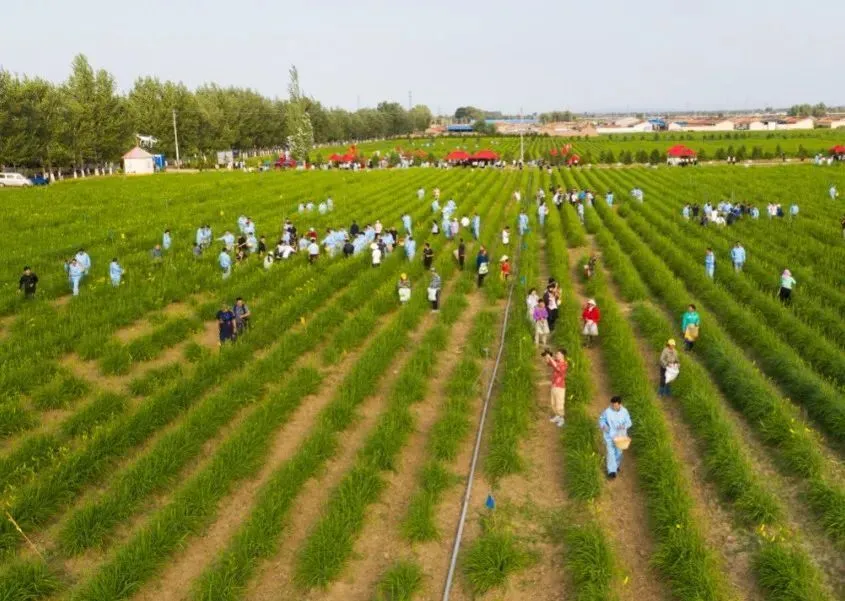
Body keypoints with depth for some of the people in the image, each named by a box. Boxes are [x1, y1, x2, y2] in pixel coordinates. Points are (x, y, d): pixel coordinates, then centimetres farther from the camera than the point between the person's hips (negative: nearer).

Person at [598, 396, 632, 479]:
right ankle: (612, 471, 1)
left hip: (620, 435, 2)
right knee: (610, 453, -5)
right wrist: (603, 425, -23)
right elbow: (601, 418, -3)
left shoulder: (624, 411, -14)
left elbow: (629, 422, -5)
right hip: (609, 435, -2)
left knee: (618, 452, 19)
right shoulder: (607, 411, -18)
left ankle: (617, 466, 45)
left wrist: (624, 426, -26)